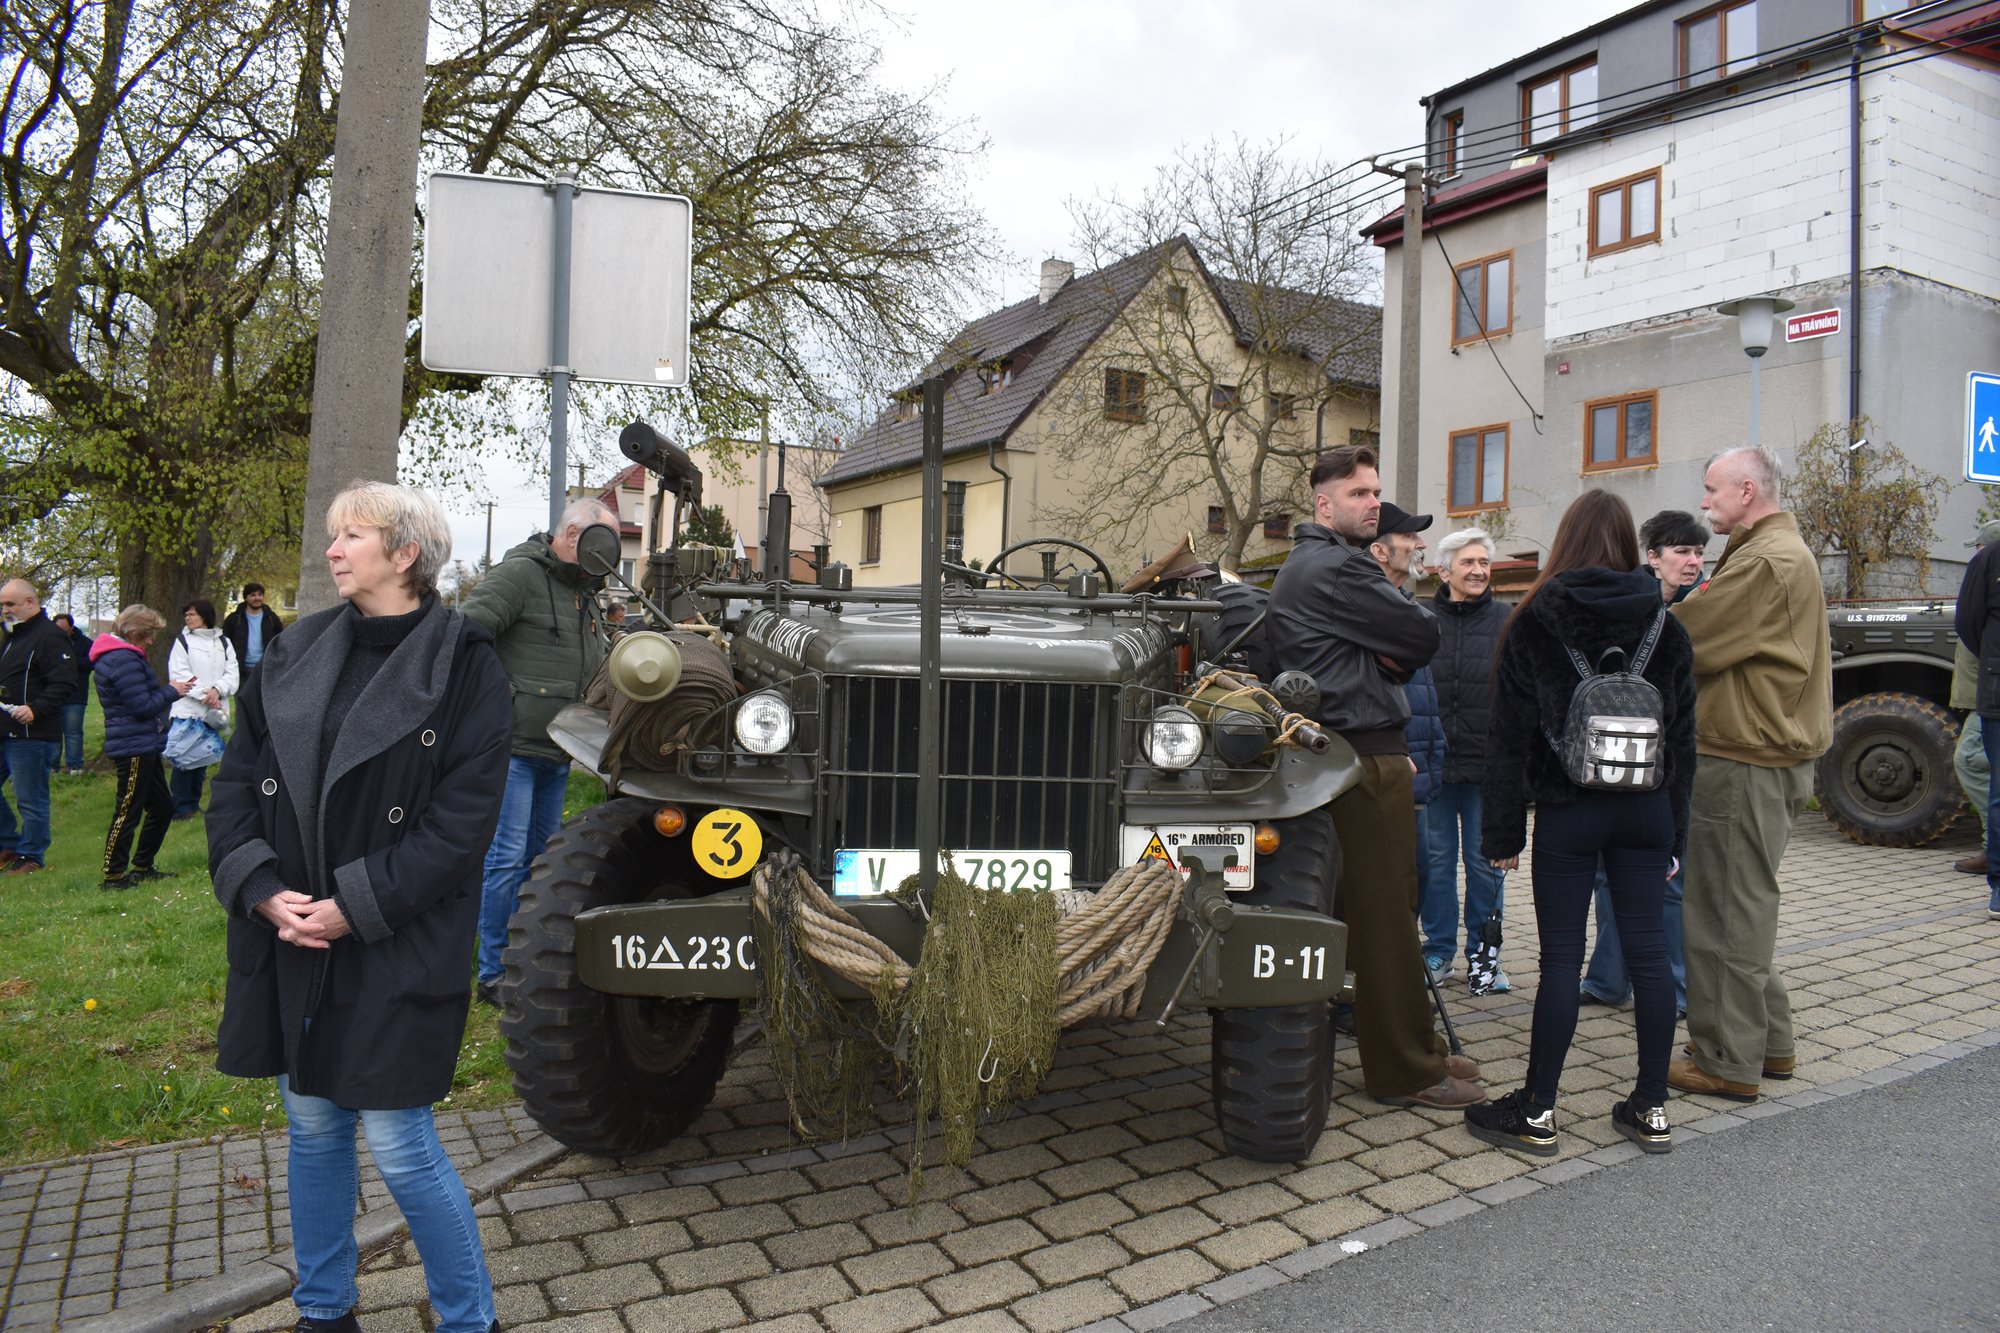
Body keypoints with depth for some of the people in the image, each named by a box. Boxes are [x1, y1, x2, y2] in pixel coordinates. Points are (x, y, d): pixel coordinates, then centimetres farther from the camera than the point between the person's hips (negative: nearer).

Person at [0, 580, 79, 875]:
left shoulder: (50, 637, -11)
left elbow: (64, 684, -20)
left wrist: (36, 709, -30)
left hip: (31, 735, -9)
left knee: (31, 800, -1)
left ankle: (31, 856, 8)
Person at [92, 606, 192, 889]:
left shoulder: (123, 656, 15)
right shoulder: (124, 660, -19)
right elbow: (143, 707, -21)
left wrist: (171, 690, 7)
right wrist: (172, 691, -8)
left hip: (143, 747, 11)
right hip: (133, 747, -11)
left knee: (162, 807, 17)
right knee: (128, 813, -3)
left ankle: (142, 867, 26)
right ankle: (113, 876, 5)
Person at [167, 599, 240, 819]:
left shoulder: (224, 642, 10)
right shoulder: (182, 641, 3)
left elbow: (232, 673, 2)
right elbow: (179, 674, -7)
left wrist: (217, 690, -17)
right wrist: (204, 695, -16)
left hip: (213, 711, 3)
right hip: (187, 709, -3)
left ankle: (193, 803, 21)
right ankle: (180, 807, 0)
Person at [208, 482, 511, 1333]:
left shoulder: (464, 665, -10)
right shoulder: (295, 655, 6)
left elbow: (461, 822, -15)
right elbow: (234, 782, 7)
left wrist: (355, 906, -17)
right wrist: (260, 888, -8)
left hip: (397, 951, -5)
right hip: (289, 943, 5)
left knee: (398, 1143, 0)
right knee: (311, 1127, 17)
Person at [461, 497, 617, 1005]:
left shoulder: (584, 592, 18)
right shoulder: (518, 574, -10)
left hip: (557, 753, 9)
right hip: (512, 747, -9)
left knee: (542, 858, 15)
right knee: (506, 859, -5)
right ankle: (495, 975, 5)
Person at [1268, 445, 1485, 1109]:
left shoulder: (1306, 566, 20)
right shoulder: (1336, 568, -15)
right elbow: (1424, 637, -12)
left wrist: (1385, 657, 0)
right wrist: (1396, 652, 7)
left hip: (1350, 752, 11)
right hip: (1365, 760, -11)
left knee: (1383, 911, 17)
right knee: (1385, 918, -5)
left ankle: (1413, 1046, 28)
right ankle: (1405, 1072, 4)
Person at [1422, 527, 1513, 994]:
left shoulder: (1507, 622, 3)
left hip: (1487, 765, -1)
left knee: (1485, 862, 6)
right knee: (1436, 859, 9)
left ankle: (1485, 952, 19)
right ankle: (1439, 949, 21)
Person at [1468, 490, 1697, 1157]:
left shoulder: (1535, 623, -5)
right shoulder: (1663, 624, 6)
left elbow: (1510, 736, -6)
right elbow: (1683, 734, 8)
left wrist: (1502, 832, -1)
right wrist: (1673, 829, 14)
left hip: (1567, 812, -3)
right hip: (1645, 809, 4)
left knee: (1561, 957, 0)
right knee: (1647, 952, 9)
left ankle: (1536, 1113, 9)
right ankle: (1651, 1110, 19)